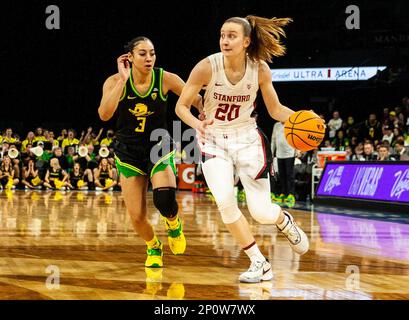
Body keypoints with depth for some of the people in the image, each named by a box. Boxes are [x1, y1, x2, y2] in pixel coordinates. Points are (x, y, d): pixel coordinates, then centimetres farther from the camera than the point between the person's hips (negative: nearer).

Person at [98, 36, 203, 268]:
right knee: (137, 216, -1)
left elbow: (197, 101, -6)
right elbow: (104, 114, -27)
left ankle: (174, 224, 9)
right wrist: (123, 79, -27)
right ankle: (154, 248, 32)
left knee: (164, 198, -28)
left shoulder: (165, 79, -12)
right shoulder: (116, 82, -11)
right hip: (129, 153, 1)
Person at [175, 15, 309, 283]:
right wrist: (197, 124, -33)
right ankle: (260, 263, -3)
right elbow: (181, 106, -12)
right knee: (225, 202, -22)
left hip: (247, 139, 1)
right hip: (214, 140, 0)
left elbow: (275, 110, -2)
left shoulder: (260, 69, -14)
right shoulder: (207, 67, -19)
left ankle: (285, 221, 35)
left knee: (261, 212, -6)